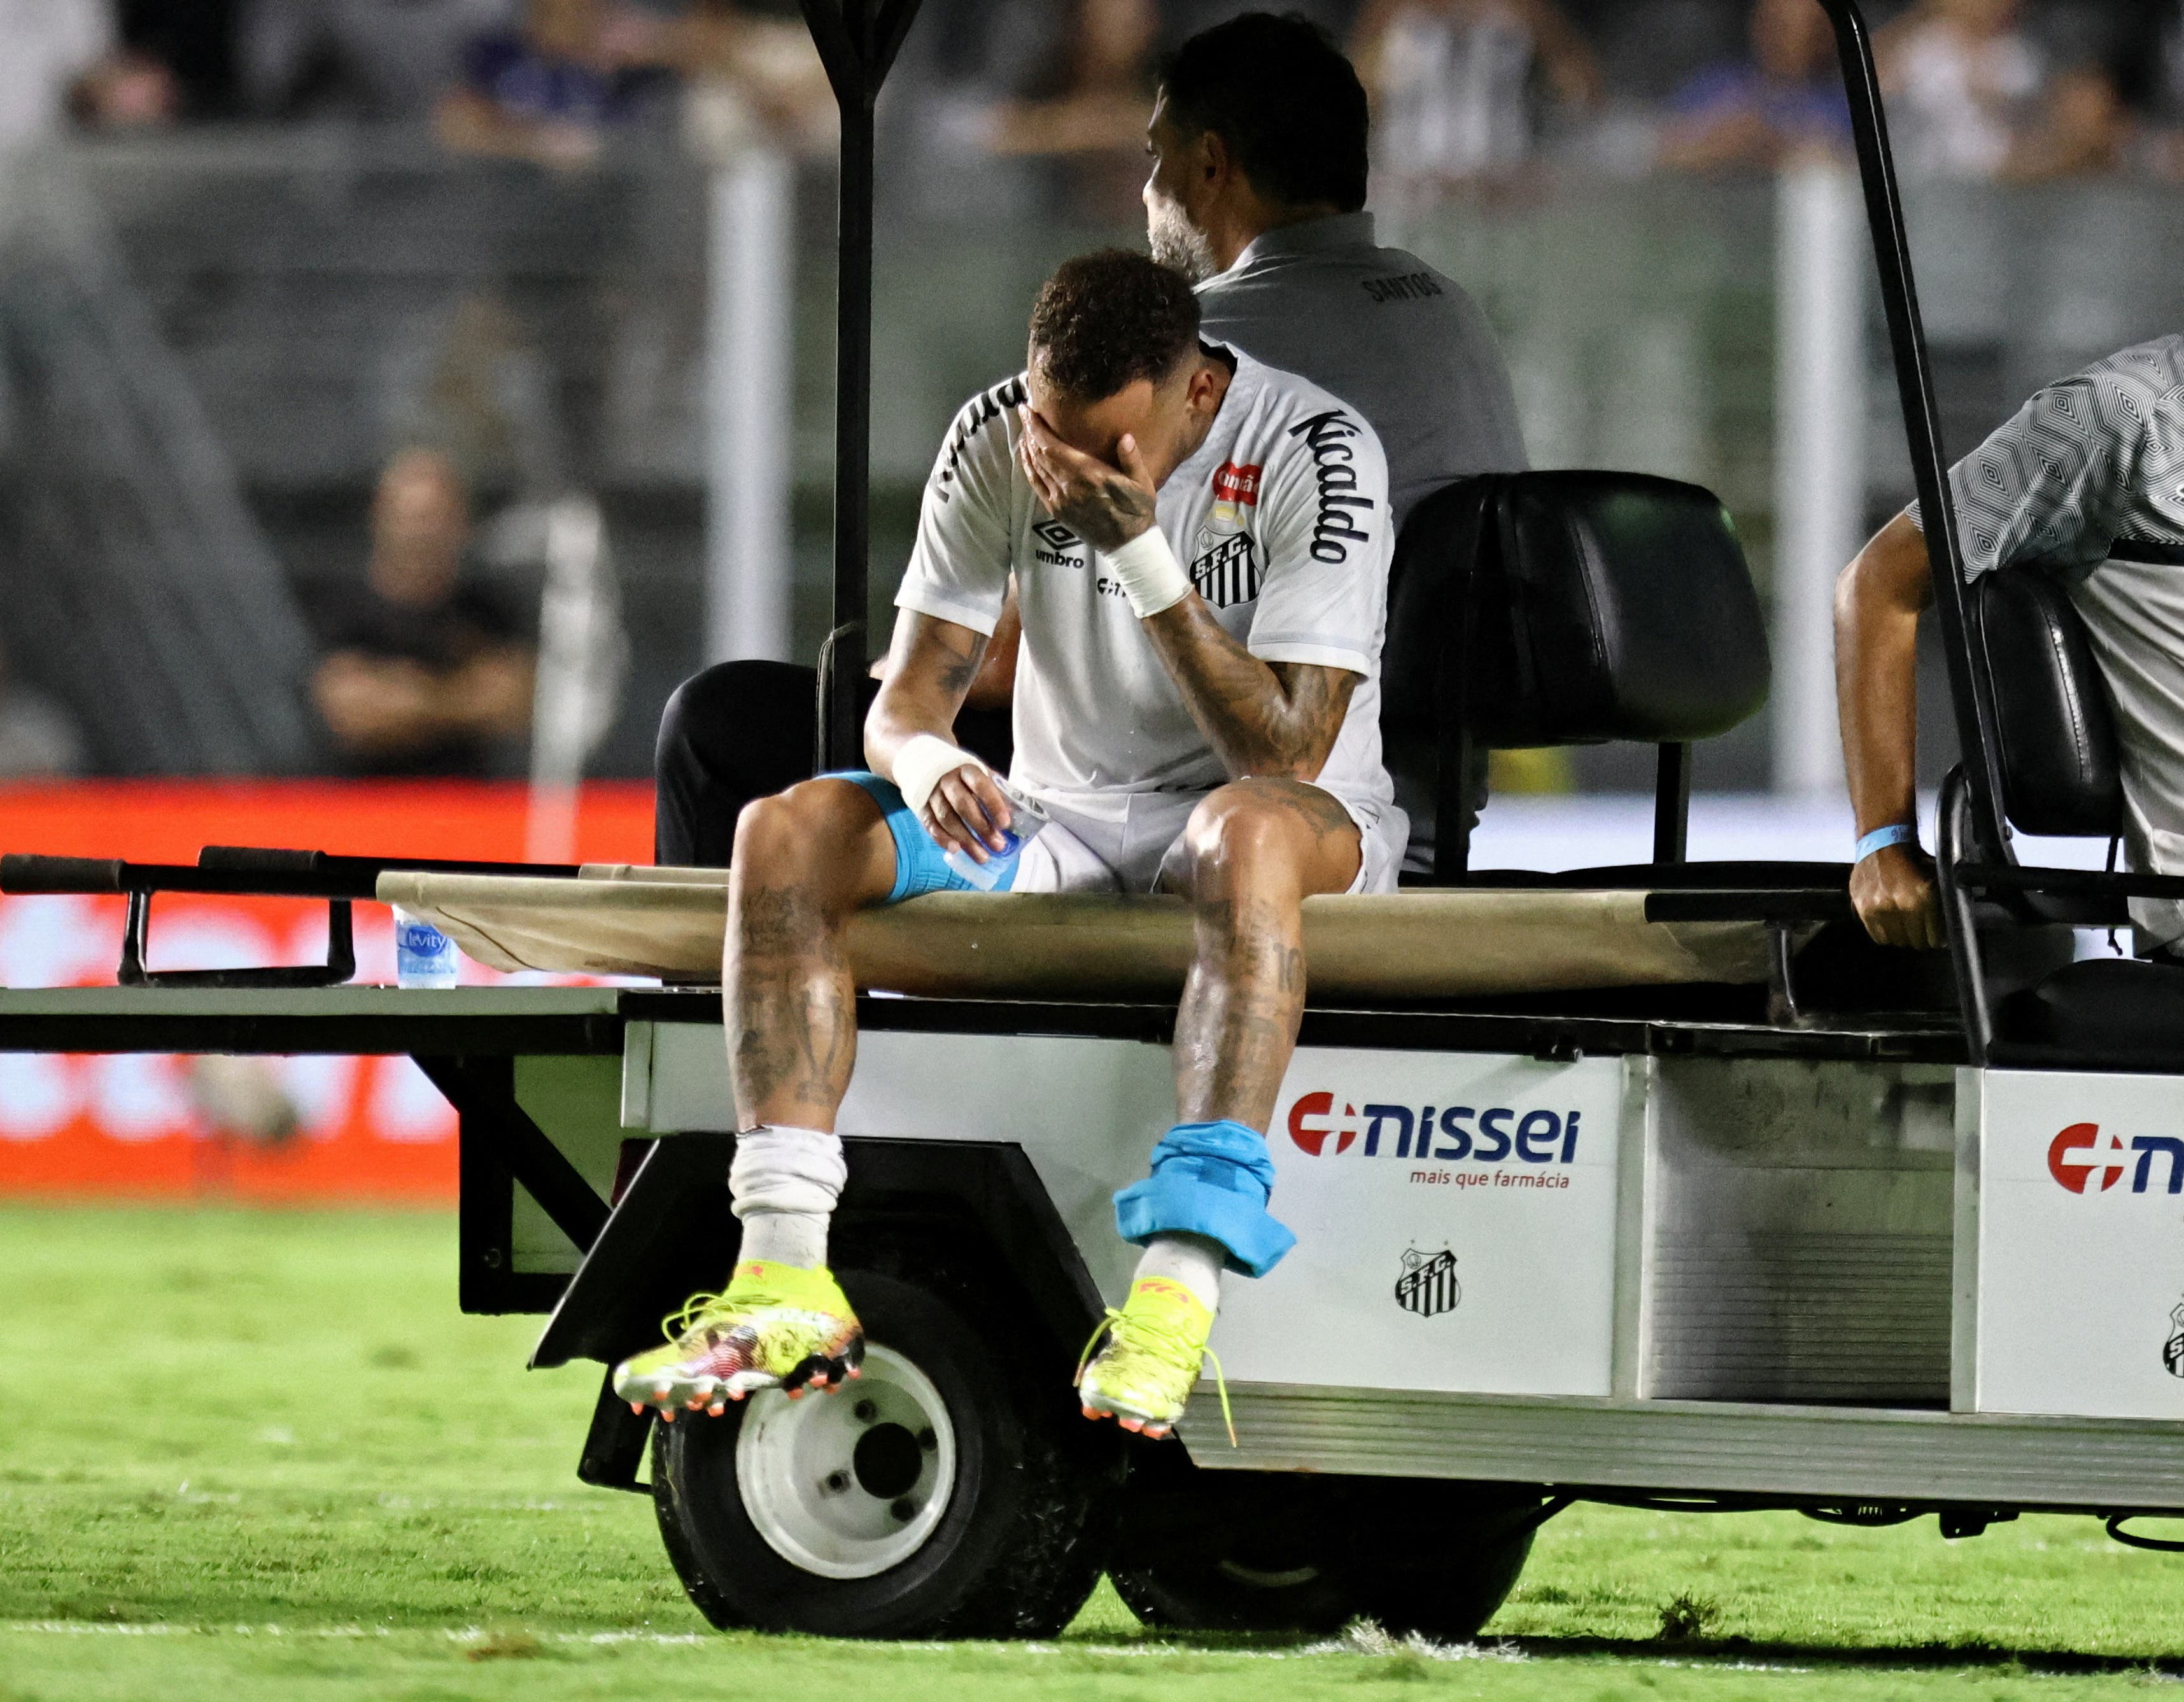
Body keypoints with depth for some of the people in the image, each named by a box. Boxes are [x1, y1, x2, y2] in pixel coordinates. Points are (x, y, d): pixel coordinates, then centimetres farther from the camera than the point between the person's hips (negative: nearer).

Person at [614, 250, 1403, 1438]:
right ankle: (787, 1284, -29)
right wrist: (925, 759, -29)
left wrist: (1142, 553, -32)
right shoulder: (995, 441, -4)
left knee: (1248, 831, -42)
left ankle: (1179, 1294, -53)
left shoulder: (1315, 452, -17)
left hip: (1310, 821, -5)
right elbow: (905, 702, -3)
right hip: (1060, 820, 5)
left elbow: (1288, 754, -23)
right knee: (784, 830, -19)